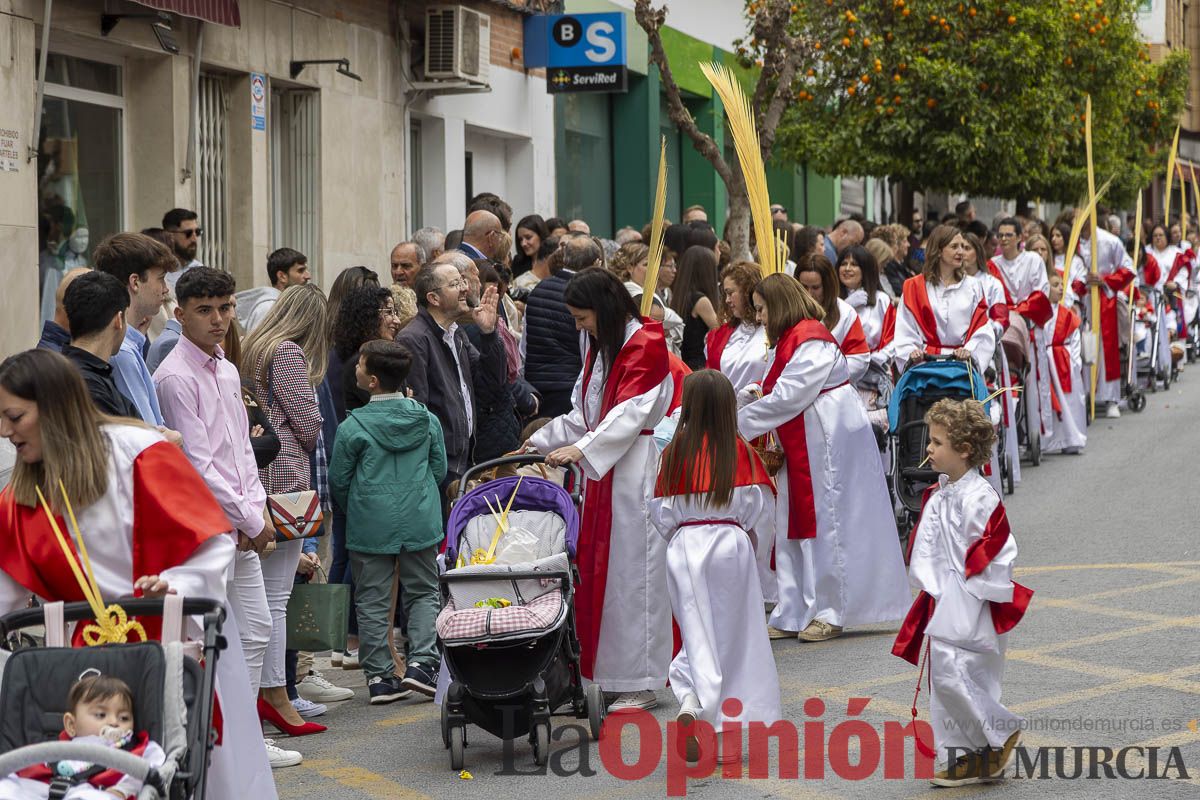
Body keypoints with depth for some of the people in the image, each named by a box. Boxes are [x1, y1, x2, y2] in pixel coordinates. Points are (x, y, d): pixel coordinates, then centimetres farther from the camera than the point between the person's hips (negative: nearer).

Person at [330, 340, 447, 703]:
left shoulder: (354, 426, -10)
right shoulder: (428, 419, -1)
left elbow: (338, 480, -1)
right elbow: (440, 471, 8)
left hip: (370, 525, -2)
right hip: (420, 522, 2)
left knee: (373, 600, 6)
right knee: (423, 592, 13)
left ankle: (380, 676, 5)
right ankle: (422, 662, -1)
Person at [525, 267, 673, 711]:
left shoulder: (646, 345, -11)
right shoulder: (600, 346, 18)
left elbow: (629, 415, -20)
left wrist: (582, 449, -29)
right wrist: (541, 442, 14)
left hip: (634, 471, -9)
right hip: (601, 473, 9)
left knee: (632, 570, -5)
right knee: (600, 570, 7)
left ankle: (641, 682, 1)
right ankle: (611, 675, 12)